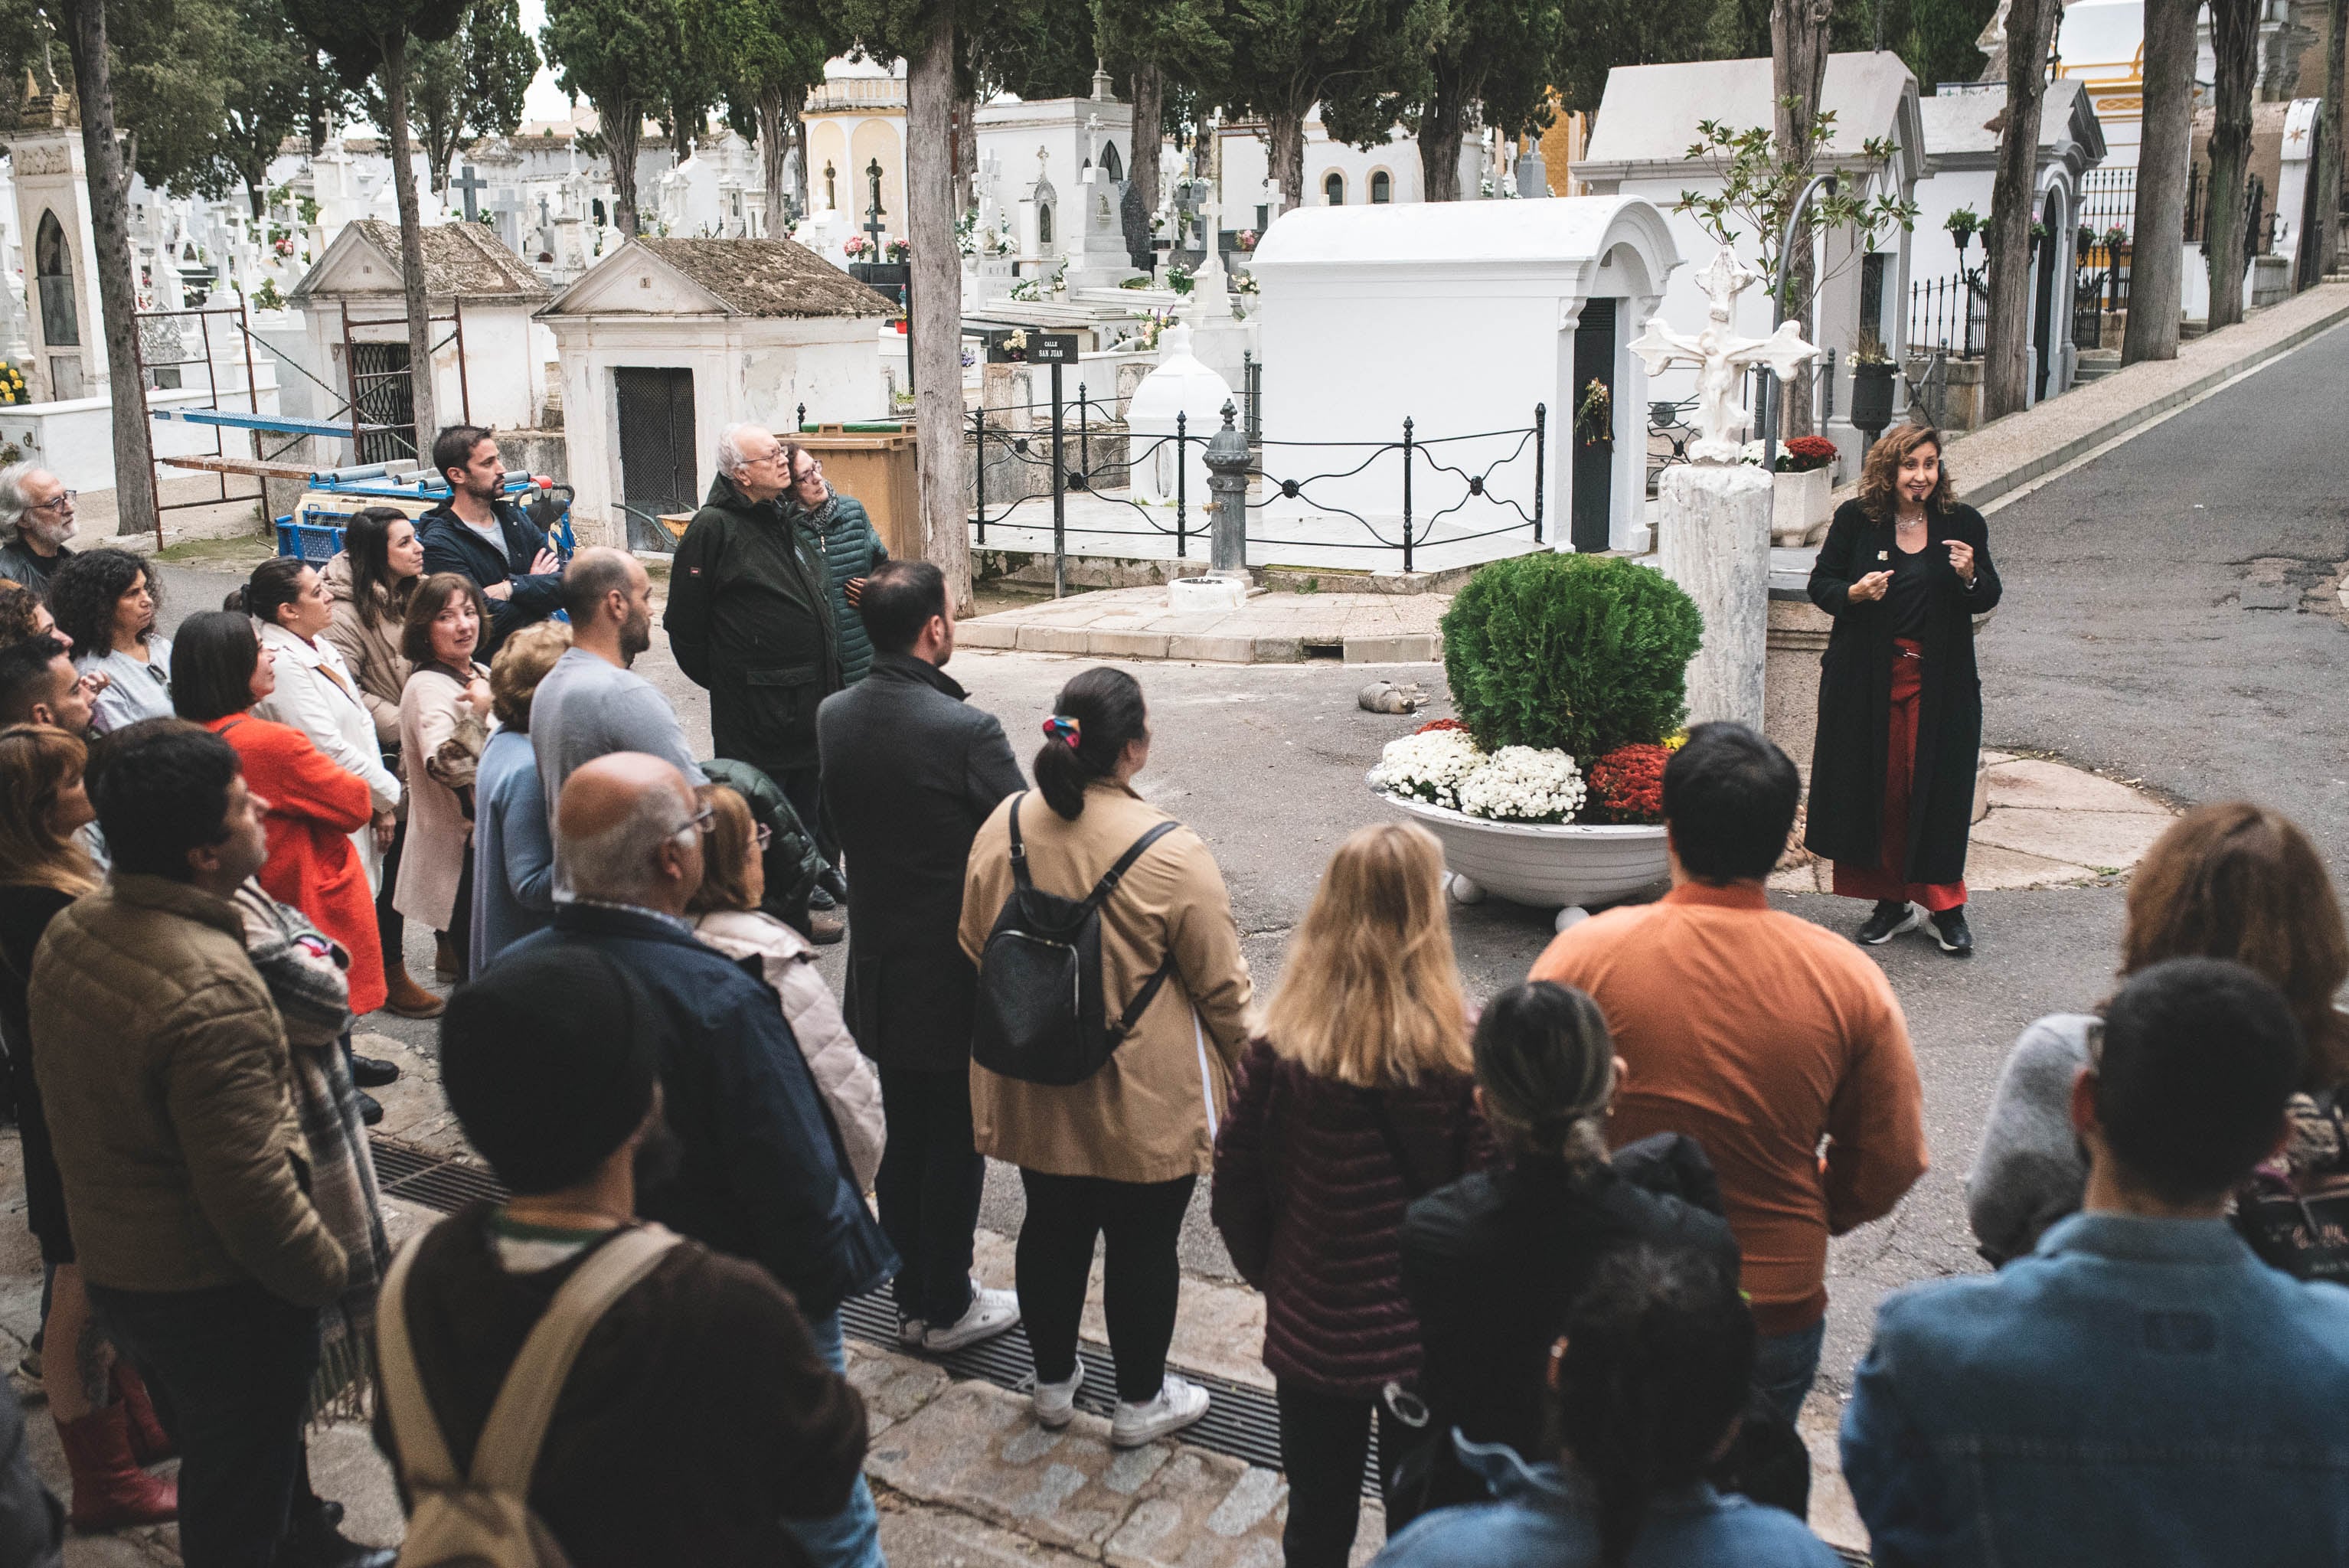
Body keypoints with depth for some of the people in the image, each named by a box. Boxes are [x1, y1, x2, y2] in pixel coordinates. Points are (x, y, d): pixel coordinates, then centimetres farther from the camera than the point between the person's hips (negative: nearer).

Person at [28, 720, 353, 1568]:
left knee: (214, 1465, 27)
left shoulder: (69, 932, -4)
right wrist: (332, 1274, -13)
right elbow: (251, 1193, -30)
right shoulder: (211, 992, -33)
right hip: (218, 1294, -8)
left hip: (110, 1267, 9)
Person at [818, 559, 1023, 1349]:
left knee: (903, 1138, 20)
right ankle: (946, 1306, 24)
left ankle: (910, 1297, 33)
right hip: (957, 973, -6)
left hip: (878, 964, 6)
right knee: (956, 1144, 10)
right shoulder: (966, 729, -23)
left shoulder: (834, 717, -3)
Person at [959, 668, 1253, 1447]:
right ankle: (1141, 1402, 31)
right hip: (1145, 1101, -5)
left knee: (1052, 1226, 21)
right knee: (1142, 1242, 13)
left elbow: (974, 948, 5)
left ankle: (1053, 1382, 40)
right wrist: (1246, 1077, 3)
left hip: (1034, 1089, 5)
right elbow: (1221, 986, -13)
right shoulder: (1170, 852, -23)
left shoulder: (1003, 826, -8)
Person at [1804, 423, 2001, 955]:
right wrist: (1854, 593, -16)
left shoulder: (1964, 524, 2)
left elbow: (1988, 598, 5)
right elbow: (1820, 583, 4)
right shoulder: (1856, 520, -1)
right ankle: (1892, 903, 18)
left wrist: (1970, 576, -17)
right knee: (1875, 787, 4)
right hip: (1865, 680, 0)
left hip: (1940, 682, 0)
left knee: (1938, 788, 1)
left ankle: (1945, 903, 15)